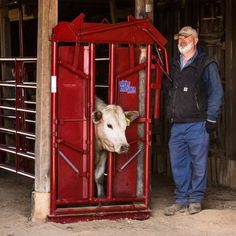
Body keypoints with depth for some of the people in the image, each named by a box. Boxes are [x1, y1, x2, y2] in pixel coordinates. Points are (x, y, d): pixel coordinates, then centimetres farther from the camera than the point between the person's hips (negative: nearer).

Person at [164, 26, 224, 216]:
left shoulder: (206, 65, -2)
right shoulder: (175, 65, 16)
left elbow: (216, 93, -3)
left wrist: (211, 119, -9)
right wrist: (170, 115, 15)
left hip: (197, 124, -6)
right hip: (177, 125, 6)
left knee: (198, 163, 0)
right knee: (178, 164, 7)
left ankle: (196, 199, 10)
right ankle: (182, 200, 15)